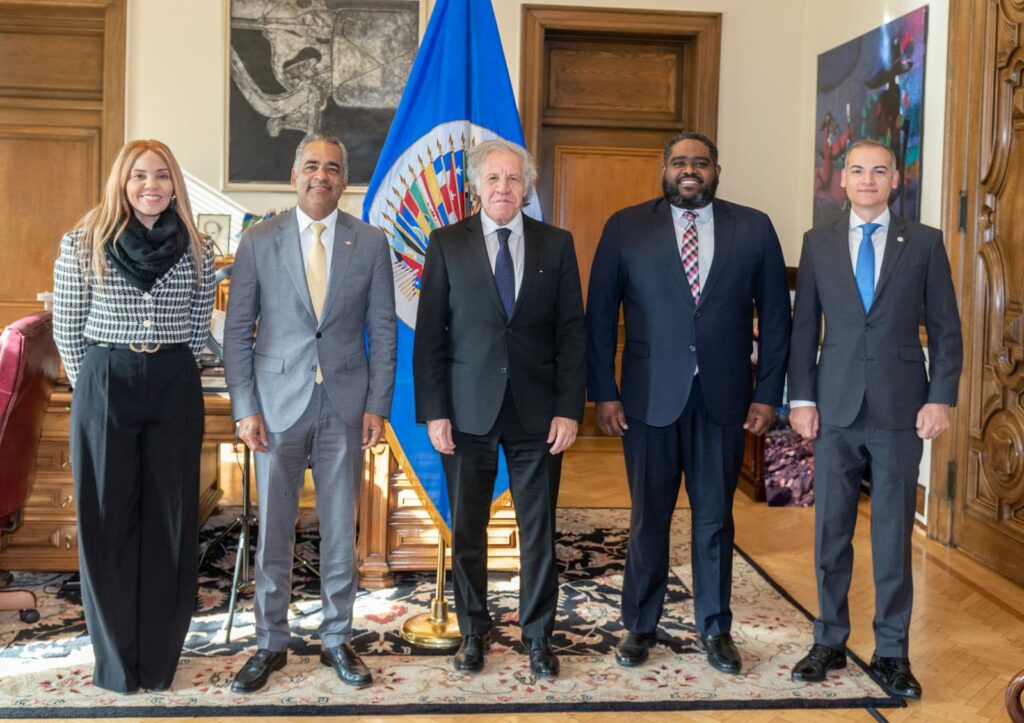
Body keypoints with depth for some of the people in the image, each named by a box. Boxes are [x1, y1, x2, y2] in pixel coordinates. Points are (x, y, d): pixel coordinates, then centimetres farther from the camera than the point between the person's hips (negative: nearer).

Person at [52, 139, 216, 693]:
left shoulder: (196, 249, 4)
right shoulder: (83, 245, -1)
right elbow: (66, 329, 5)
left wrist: (170, 371, 9)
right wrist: (94, 384, 7)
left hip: (175, 389, 2)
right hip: (104, 385, -1)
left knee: (170, 521, 6)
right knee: (107, 521, 4)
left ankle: (160, 658, 18)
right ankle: (115, 659, 18)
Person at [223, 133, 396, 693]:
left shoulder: (370, 242, 3)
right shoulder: (259, 241, 2)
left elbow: (383, 330, 4)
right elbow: (237, 329, 2)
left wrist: (377, 405, -3)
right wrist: (245, 408, -5)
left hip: (345, 405, 1)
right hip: (277, 404, 0)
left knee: (340, 530, 8)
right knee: (272, 531, 6)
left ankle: (336, 640, 23)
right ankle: (271, 643, 21)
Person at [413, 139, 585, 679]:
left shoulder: (556, 245, 5)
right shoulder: (447, 244, 2)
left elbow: (571, 332, 2)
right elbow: (429, 334, 0)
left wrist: (569, 409, -6)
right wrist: (433, 411, -6)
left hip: (538, 411, 0)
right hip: (467, 411, 0)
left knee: (539, 530, 6)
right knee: (466, 530, 9)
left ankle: (538, 637, 21)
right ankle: (473, 633, 25)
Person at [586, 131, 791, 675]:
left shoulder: (753, 228, 5)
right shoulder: (626, 228, 2)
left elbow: (776, 316, 5)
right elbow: (600, 315, 1)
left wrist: (768, 394, 0)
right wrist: (603, 393, -5)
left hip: (724, 398, 1)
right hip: (650, 397, -1)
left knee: (715, 518, 10)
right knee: (648, 517, 9)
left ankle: (715, 629, 25)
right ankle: (640, 626, 24)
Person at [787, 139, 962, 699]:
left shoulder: (925, 243, 4)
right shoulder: (818, 243, 7)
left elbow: (945, 329, 3)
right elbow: (803, 327, 6)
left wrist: (941, 399, -6)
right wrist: (801, 398, -1)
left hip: (901, 409, -1)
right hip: (835, 407, 1)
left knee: (894, 532, 4)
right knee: (831, 530, 7)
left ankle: (892, 652, 16)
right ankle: (830, 641, 20)